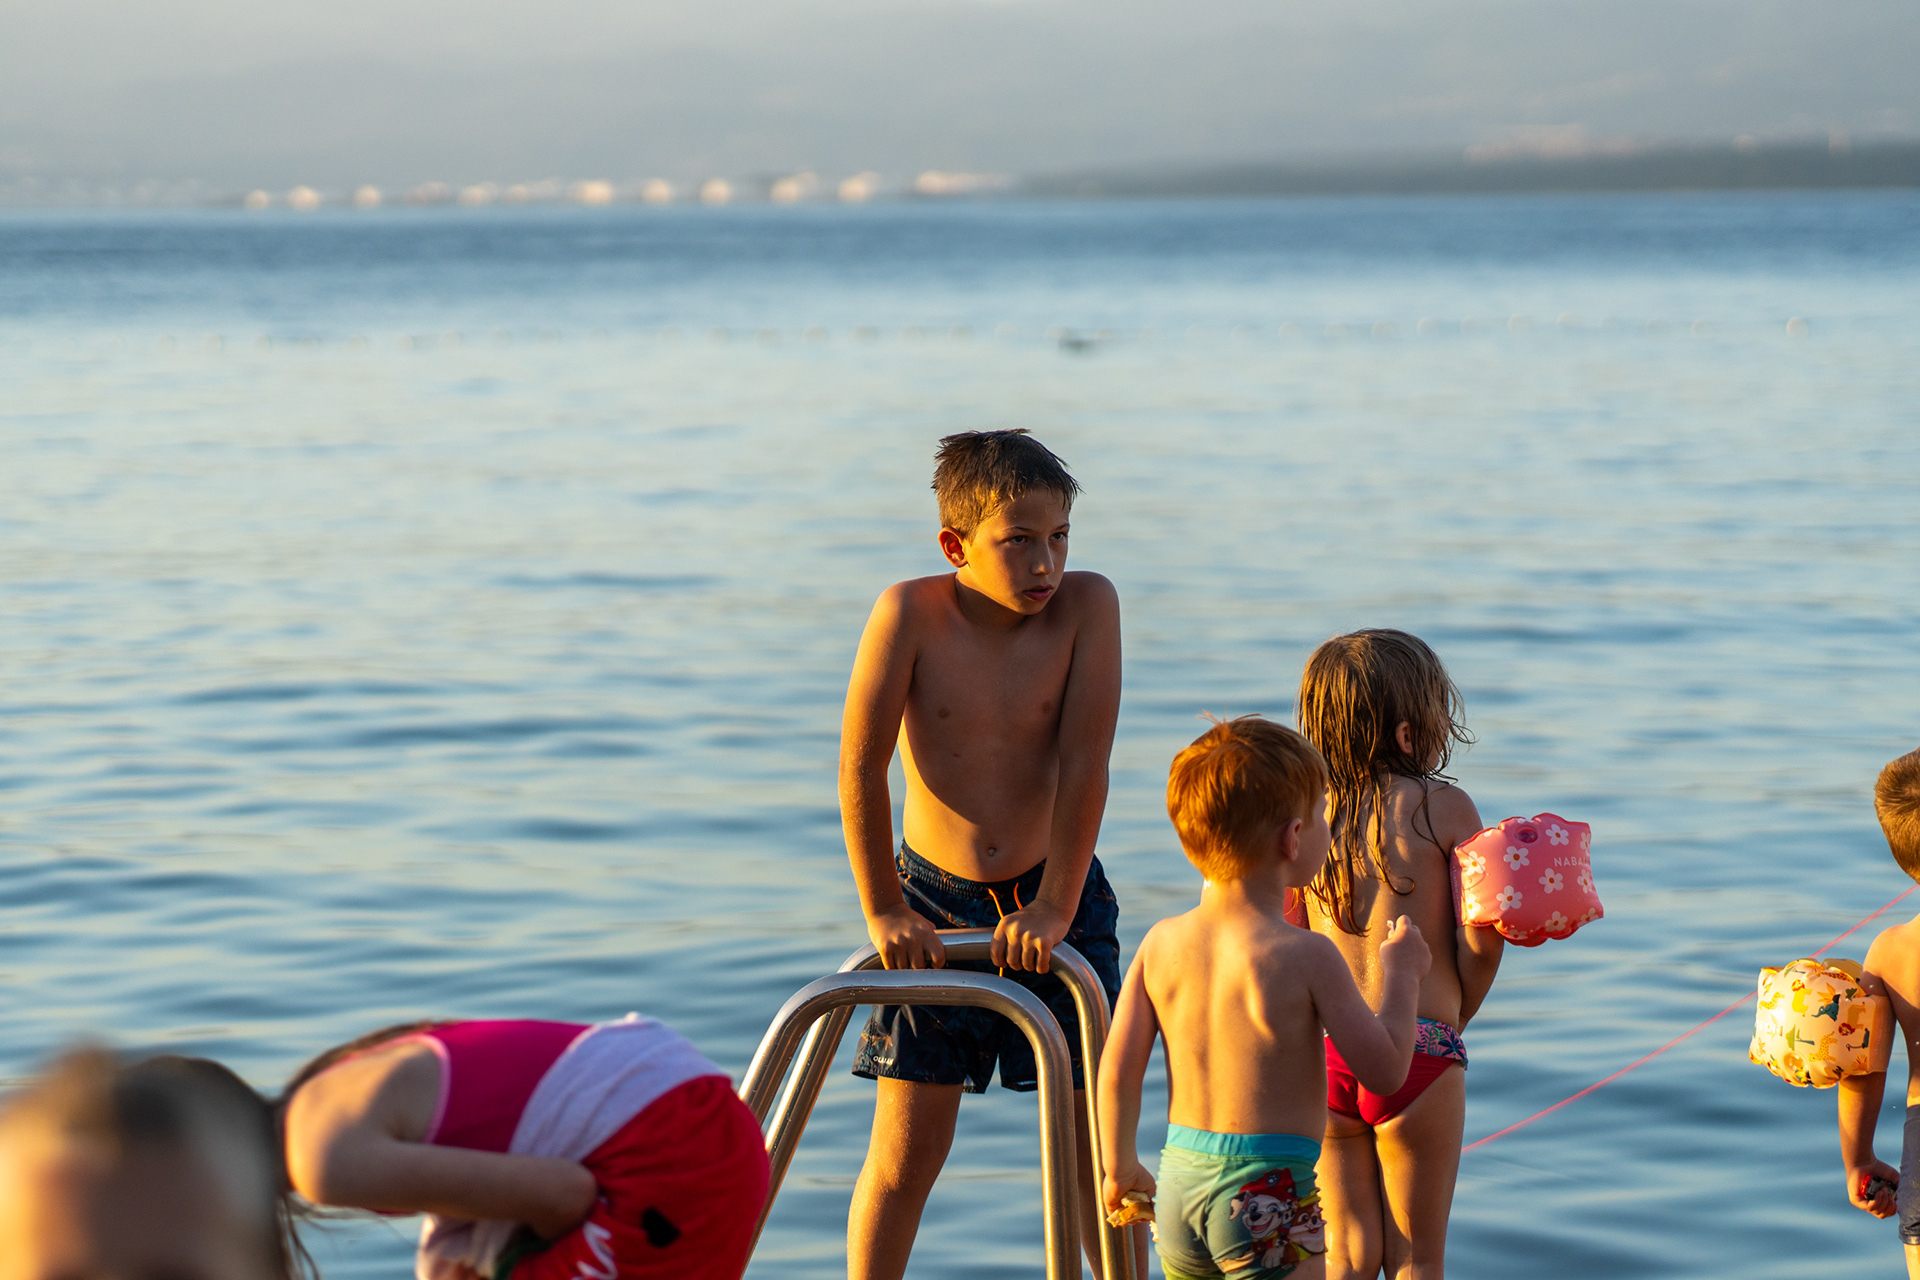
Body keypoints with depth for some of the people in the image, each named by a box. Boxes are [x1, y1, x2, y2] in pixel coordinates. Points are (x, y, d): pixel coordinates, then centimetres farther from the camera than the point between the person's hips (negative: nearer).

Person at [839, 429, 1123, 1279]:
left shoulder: (1087, 605, -14)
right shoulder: (911, 613, -16)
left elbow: (1084, 763, -16)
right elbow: (860, 768, -13)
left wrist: (1055, 906, -18)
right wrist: (883, 910, -11)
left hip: (1054, 898, 0)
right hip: (934, 901, 0)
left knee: (1096, 1141, 4)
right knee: (906, 1149, 2)